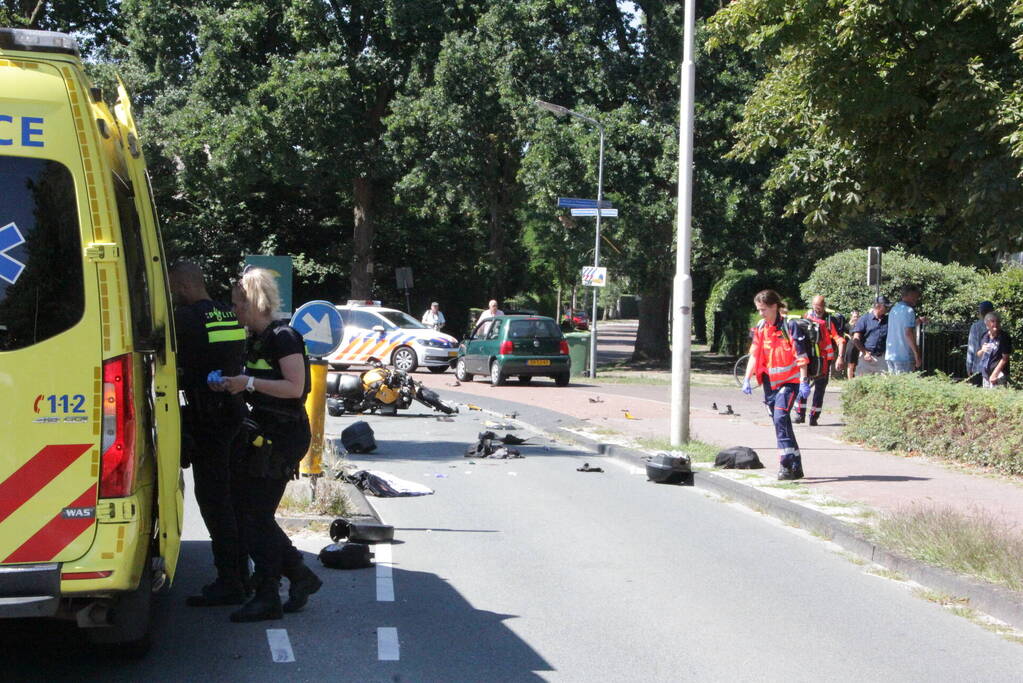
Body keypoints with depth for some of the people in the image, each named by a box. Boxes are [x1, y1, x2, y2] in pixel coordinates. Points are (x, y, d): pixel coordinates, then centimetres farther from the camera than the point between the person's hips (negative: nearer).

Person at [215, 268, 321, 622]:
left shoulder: (283, 337, -13)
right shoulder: (255, 339, 15)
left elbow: (294, 387, -20)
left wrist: (249, 382, -23)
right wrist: (232, 384, 4)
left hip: (284, 435, -10)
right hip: (264, 433, 10)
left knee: (255, 516, -8)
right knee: (252, 512, 9)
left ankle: (267, 598, -1)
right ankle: (301, 575, 21)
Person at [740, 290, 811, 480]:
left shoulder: (789, 326, -9)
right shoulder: (760, 328, 8)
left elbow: (801, 356, -11)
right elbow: (754, 355, 11)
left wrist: (804, 381, -15)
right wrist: (747, 379, 2)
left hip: (789, 380, -6)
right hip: (770, 381, 6)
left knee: (781, 417, -21)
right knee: (780, 421, 7)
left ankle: (786, 464, -21)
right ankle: (796, 467, 15)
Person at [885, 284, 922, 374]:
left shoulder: (893, 309, 14)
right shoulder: (909, 310, -11)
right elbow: (908, 333, -18)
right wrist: (917, 356, -17)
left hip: (889, 355, 8)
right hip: (904, 356, -8)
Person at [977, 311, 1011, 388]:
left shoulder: (1004, 337, -9)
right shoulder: (984, 337, 9)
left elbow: (1005, 358, -12)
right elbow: (978, 355, 19)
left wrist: (994, 374, -15)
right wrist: (982, 351, -6)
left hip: (999, 375, -7)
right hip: (985, 375, 7)